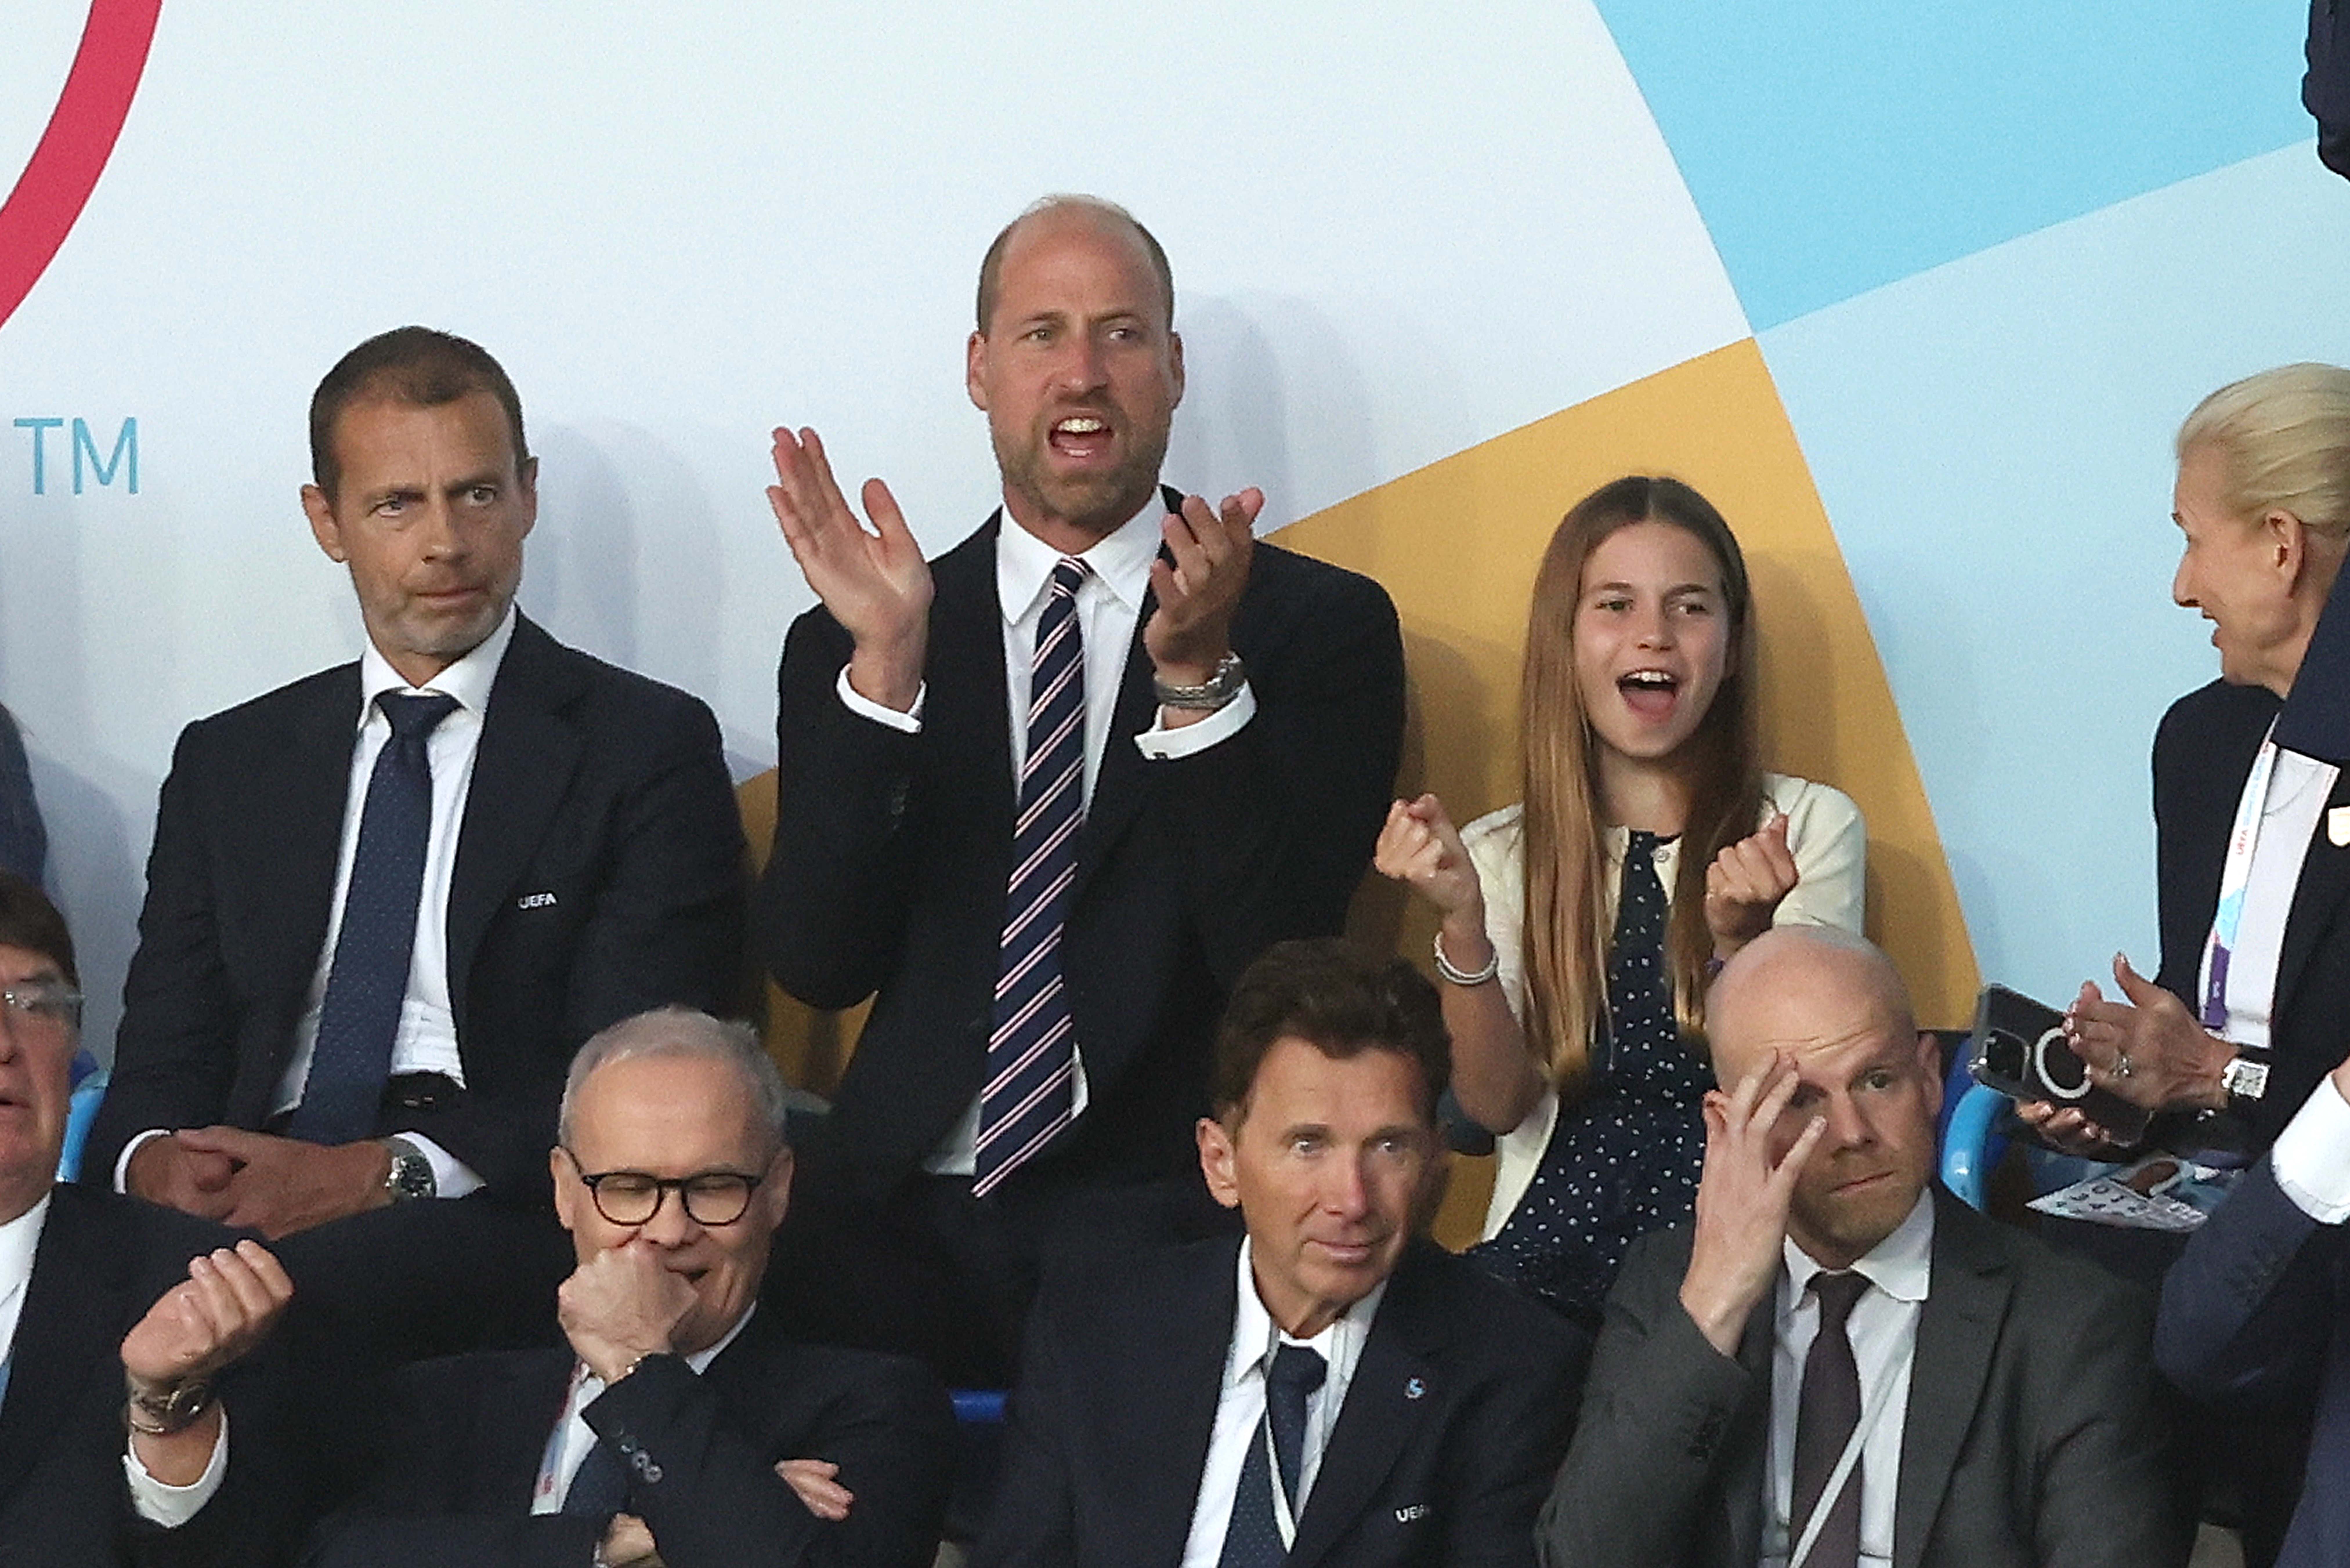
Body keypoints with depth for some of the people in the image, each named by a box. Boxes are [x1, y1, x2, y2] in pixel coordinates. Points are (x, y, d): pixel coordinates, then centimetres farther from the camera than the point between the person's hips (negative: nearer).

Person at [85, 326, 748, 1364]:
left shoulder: (648, 750, 8)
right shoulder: (228, 764, 23)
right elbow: (165, 1059, 17)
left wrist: (387, 1172, -17)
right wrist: (158, 1158, -10)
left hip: (504, 1216, -4)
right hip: (252, 1200, 4)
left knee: (317, 1273, -39)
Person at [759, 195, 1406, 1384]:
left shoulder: (1320, 627, 8)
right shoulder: (852, 646, 13)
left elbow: (1280, 958, -4)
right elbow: (819, 964, 0)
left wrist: (1198, 676, -16)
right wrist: (885, 669, -10)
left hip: (1168, 1222, -1)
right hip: (906, 1225, 1)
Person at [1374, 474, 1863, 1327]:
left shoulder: (1812, 826, 6)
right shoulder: (1497, 856, 13)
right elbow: (1497, 1104, 2)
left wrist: (1741, 939, -22)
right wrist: (1463, 924, -14)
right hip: (1552, 1251, 2)